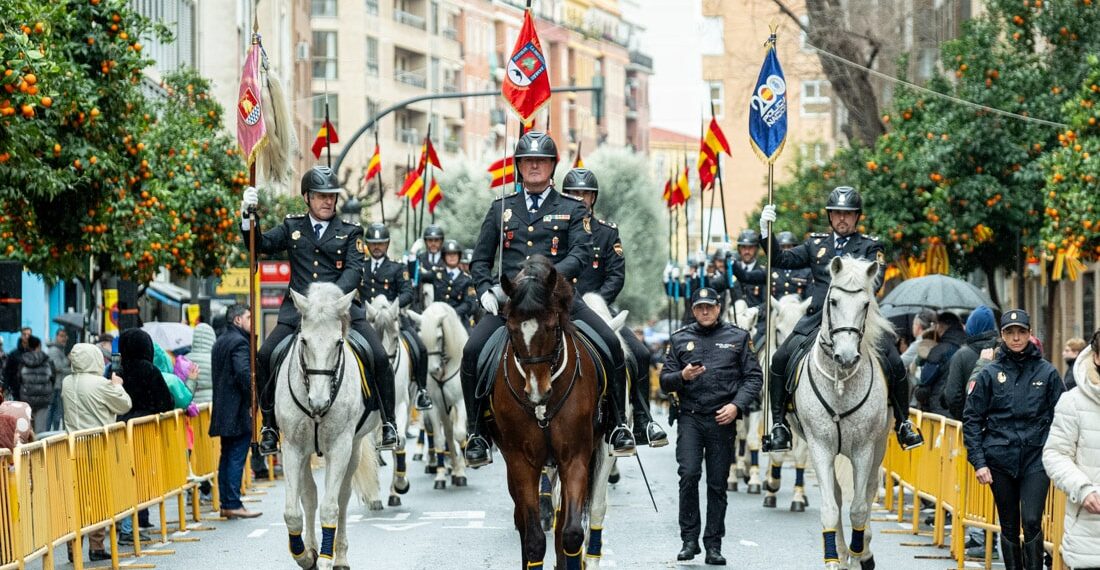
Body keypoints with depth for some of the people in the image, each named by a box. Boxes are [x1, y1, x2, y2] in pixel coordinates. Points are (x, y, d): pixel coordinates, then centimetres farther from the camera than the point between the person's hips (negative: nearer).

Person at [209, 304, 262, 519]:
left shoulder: (219, 343, 17)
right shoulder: (239, 342, -13)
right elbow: (244, 373, -24)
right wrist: (251, 401, -16)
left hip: (223, 410, 9)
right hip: (238, 410, -9)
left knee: (227, 457, 12)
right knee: (236, 458, -7)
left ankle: (225, 503, 14)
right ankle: (233, 504, -7)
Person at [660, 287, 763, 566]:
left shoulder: (738, 337, 7)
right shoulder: (680, 339, 10)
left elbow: (754, 377, 4)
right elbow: (665, 380, 10)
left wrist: (737, 405, -11)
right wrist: (682, 376, -12)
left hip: (722, 419, 0)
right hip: (690, 418, 0)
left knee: (718, 484, 4)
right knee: (688, 474, -15)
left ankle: (713, 545, 11)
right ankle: (689, 540, -5)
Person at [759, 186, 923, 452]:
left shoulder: (870, 247, 10)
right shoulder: (816, 244, 18)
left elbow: (874, 279, -5)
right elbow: (781, 259, 14)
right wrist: (766, 230, 1)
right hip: (818, 319, 2)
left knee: (894, 363, -15)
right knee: (781, 359, -14)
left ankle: (903, 423, 5)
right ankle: (779, 424, -4)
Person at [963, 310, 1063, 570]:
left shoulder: (1047, 372, 2)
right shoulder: (989, 373, 1)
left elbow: (1060, 417, 6)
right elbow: (971, 418, 2)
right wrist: (978, 460, -5)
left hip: (1036, 458, -1)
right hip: (1000, 459, 1)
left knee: (1032, 522, -13)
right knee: (1009, 526, 9)